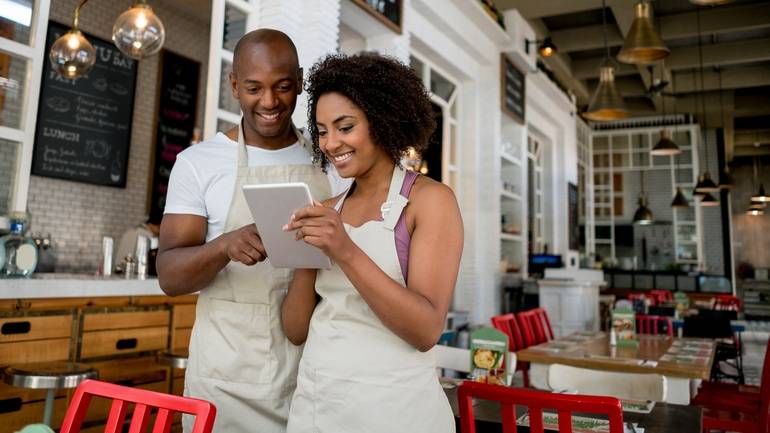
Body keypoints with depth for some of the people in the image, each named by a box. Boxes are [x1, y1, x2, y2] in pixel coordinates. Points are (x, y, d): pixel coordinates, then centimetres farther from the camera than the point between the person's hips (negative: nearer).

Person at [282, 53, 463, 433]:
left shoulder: (429, 198, -7)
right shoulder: (329, 212, 7)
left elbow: (427, 330, -16)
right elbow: (297, 330, 4)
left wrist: (346, 252, -25)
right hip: (312, 400, 5)